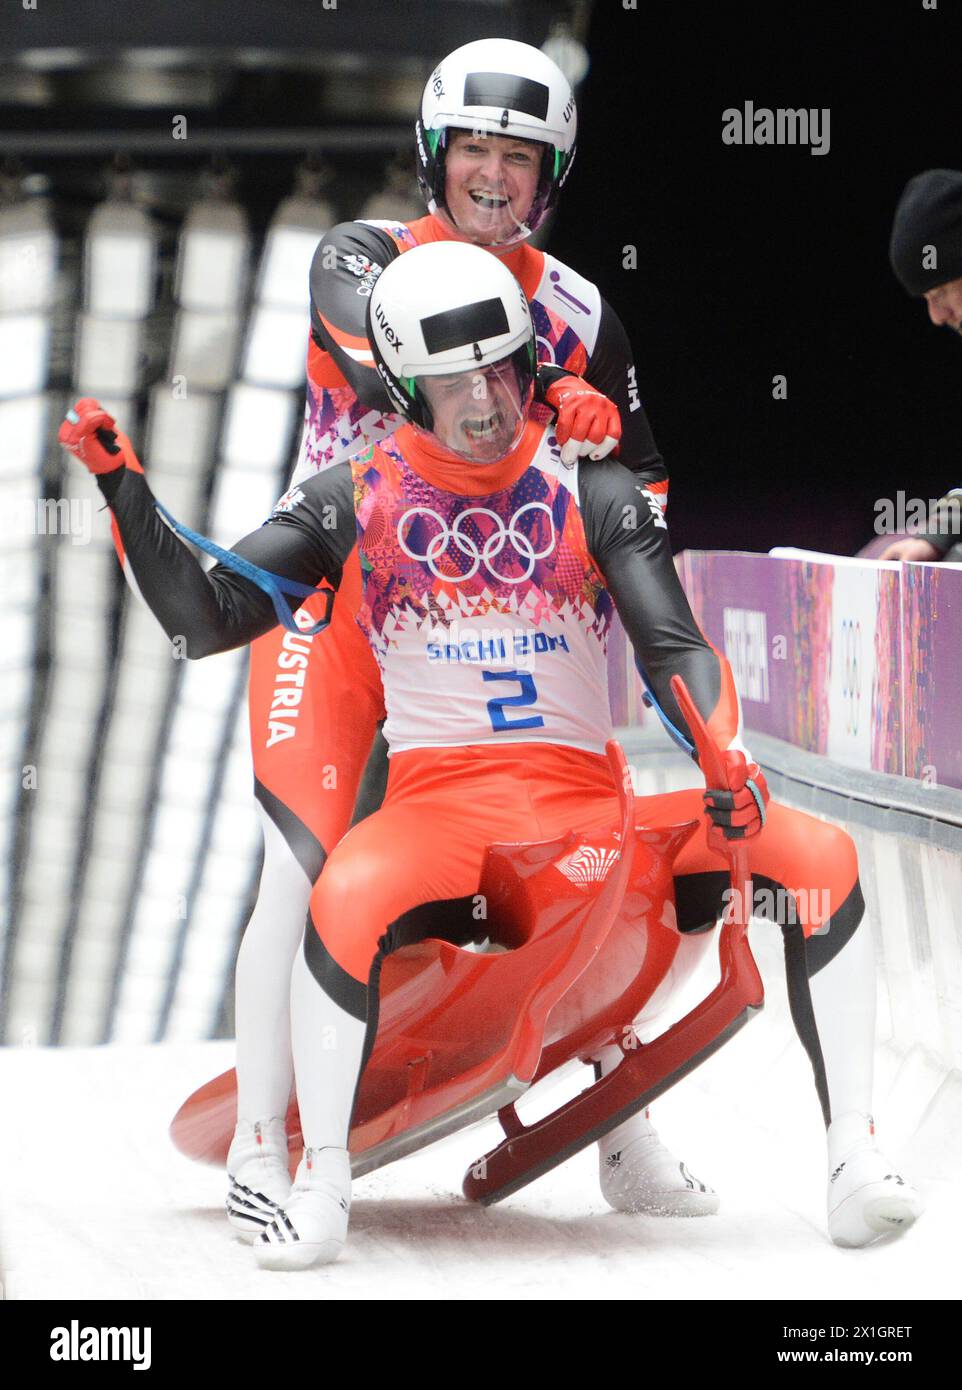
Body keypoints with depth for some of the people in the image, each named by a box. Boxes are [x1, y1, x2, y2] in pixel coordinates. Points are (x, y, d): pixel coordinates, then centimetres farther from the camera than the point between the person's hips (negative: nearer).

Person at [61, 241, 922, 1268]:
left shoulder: (592, 490, 7)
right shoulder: (357, 500, 6)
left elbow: (676, 650, 2)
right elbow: (204, 622, 5)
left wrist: (729, 758, -17)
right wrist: (124, 490, -7)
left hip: (587, 804, 2)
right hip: (436, 804, -2)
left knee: (815, 854, -18)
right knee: (348, 895, -38)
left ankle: (852, 1157, -13)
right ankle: (321, 1179, -18)